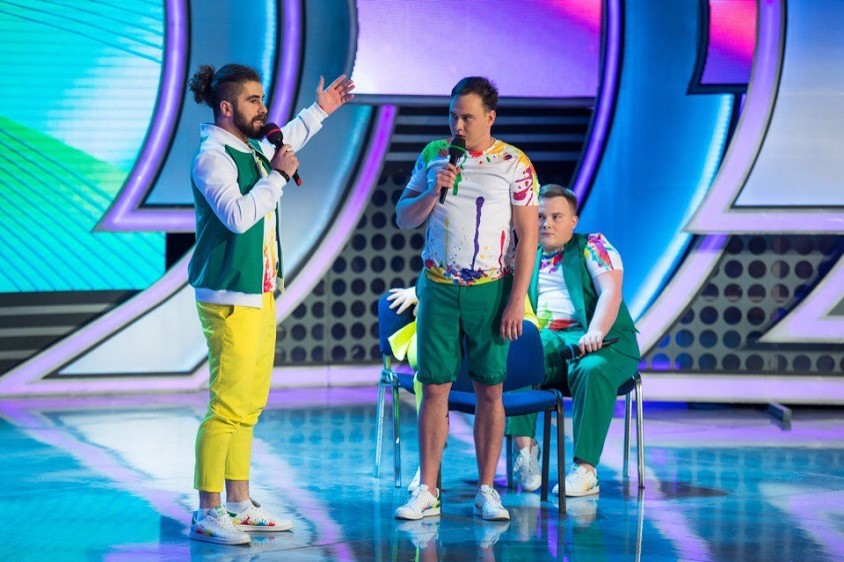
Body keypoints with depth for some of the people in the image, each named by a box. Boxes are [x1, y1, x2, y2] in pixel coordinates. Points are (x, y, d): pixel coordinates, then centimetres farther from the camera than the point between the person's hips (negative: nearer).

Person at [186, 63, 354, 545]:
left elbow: (284, 144, 39)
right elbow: (239, 216, -27)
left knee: (249, 405, 12)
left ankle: (240, 505, 19)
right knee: (228, 407, -10)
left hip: (260, 294, 10)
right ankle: (207, 514, -6)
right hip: (230, 300, -10)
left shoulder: (251, 149, 14)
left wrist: (319, 111, 42)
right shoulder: (213, 157, -14)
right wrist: (278, 176, -18)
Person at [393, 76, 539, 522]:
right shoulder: (433, 155, 6)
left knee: (490, 390, 2)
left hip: (491, 289, -2)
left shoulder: (514, 164, -2)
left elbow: (527, 235, -3)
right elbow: (404, 218, 9)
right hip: (438, 287, 2)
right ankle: (427, 492, 3)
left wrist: (517, 300, -9)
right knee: (434, 387, 1)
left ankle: (487, 491, 9)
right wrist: (433, 192, -10)